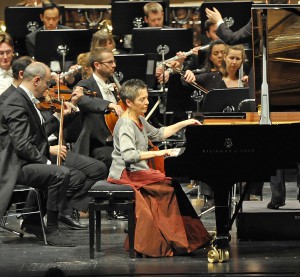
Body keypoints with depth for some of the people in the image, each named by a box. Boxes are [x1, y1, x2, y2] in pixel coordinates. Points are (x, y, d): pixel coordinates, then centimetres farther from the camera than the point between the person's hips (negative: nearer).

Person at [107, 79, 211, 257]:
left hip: (138, 171, 10)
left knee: (171, 184, -3)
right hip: (126, 174, -10)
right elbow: (128, 155, -31)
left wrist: (184, 124, 26)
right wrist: (157, 153, -31)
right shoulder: (125, 124, -17)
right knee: (169, 185, -17)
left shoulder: (139, 121, 15)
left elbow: (158, 134, 32)